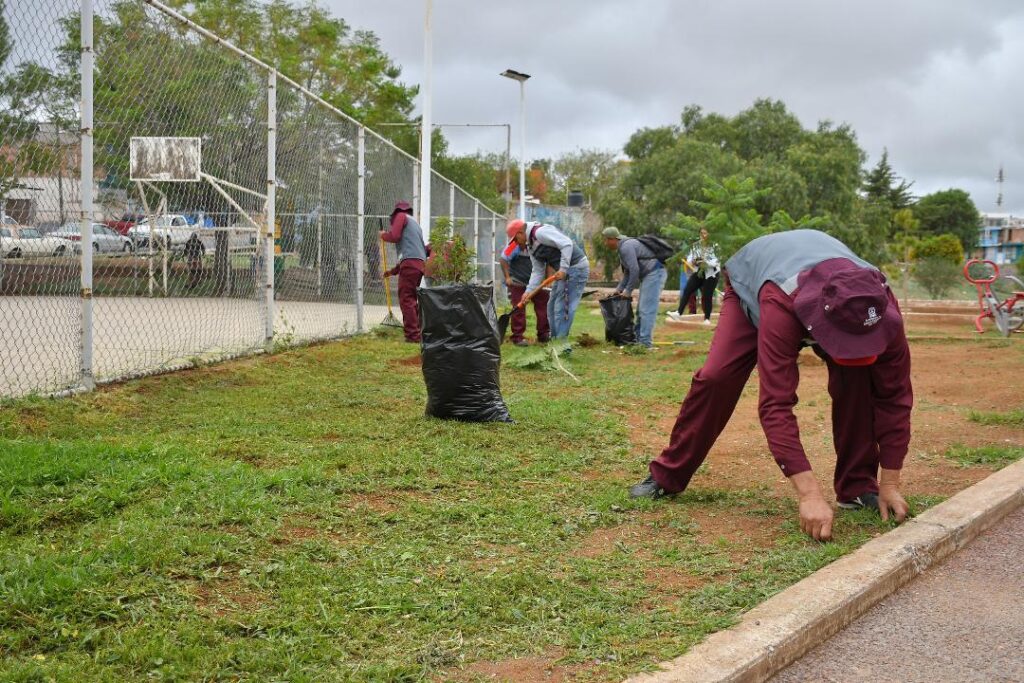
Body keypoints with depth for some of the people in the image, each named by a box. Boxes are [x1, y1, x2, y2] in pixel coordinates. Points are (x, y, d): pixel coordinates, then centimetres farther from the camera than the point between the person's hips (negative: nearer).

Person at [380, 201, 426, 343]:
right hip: (420, 263, 8)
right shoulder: (415, 223, 32)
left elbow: (394, 236, -8)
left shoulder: (401, 216, 7)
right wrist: (393, 271, 36)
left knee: (406, 299, -9)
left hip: (410, 262, -8)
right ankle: (417, 331, 15)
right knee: (411, 299, 15)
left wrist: (383, 235, 15)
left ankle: (413, 335, -15)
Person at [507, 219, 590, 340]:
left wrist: (563, 268, -26)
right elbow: (537, 271, 13)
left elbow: (567, 244, -24)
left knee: (562, 307, -10)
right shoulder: (531, 246, 15)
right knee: (552, 306, 16)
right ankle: (555, 340, 25)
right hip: (565, 271, 11)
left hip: (575, 267, -11)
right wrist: (529, 291, 2)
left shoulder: (540, 232, -16)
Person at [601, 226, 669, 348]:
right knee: (641, 309, 14)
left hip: (654, 273, -11)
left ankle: (645, 342, -13)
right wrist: (619, 289, 18)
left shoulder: (626, 247, -16)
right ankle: (638, 338, 20)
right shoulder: (622, 247, 17)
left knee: (646, 309, -12)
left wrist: (628, 291, -13)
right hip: (648, 275, 11)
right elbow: (627, 272, 24)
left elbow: (634, 270, -21)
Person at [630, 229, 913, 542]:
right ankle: (666, 476, 1)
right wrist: (809, 495, -56)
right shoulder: (781, 302, -50)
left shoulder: (879, 303, -38)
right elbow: (776, 404, -52)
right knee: (715, 377, -18)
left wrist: (890, 485, -28)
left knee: (856, 378, -22)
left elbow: (895, 393, -28)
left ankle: (858, 487, -7)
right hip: (749, 282, -2)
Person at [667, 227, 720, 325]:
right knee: (687, 291, -8)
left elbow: (716, 261, -16)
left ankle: (707, 319, 7)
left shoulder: (714, 246, -10)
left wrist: (705, 262, -29)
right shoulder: (695, 245, 5)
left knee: (707, 296, -5)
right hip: (698, 273, 4)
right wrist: (692, 261, -18)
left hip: (711, 274, -4)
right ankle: (679, 313, -11)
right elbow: (689, 258, 5)